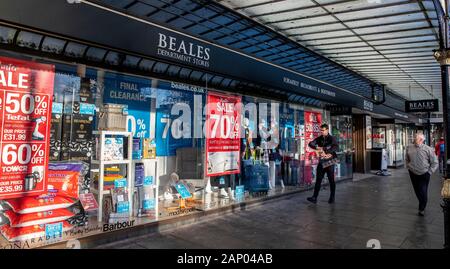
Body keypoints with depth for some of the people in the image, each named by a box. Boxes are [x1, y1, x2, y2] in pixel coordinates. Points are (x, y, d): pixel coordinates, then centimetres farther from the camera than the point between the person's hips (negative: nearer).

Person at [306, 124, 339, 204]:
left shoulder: (331, 138, -7)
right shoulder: (319, 139, 8)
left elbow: (336, 147, -24)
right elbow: (310, 144, 2)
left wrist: (327, 153, -32)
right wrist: (317, 147, -16)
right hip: (321, 161, 4)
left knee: (331, 180, 6)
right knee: (318, 179, 2)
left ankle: (332, 198, 17)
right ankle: (314, 197, 2)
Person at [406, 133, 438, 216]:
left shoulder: (428, 149, -11)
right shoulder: (409, 148, -3)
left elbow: (435, 162, -4)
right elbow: (407, 160, 15)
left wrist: (429, 172, -7)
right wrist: (408, 168, 8)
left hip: (424, 175, -3)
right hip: (413, 174, 3)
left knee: (423, 193, 0)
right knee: (417, 191, 14)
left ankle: (422, 209, 18)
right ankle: (422, 205, 37)